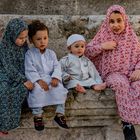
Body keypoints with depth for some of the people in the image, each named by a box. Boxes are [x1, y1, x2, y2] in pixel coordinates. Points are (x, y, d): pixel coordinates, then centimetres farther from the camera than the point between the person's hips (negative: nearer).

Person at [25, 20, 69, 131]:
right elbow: (30, 71, -9)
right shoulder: (29, 54, 0)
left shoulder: (51, 53, 12)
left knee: (59, 88, -26)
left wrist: (55, 78, -17)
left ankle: (60, 114, -16)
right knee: (37, 89, -36)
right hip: (37, 80, -3)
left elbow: (57, 67, 4)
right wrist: (39, 81, -23)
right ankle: (38, 115, -22)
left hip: (51, 79, 3)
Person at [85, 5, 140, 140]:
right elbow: (87, 52, 7)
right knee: (121, 83, -37)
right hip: (112, 73, -2)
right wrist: (102, 46, -8)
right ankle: (127, 124, -34)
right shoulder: (103, 35, 6)